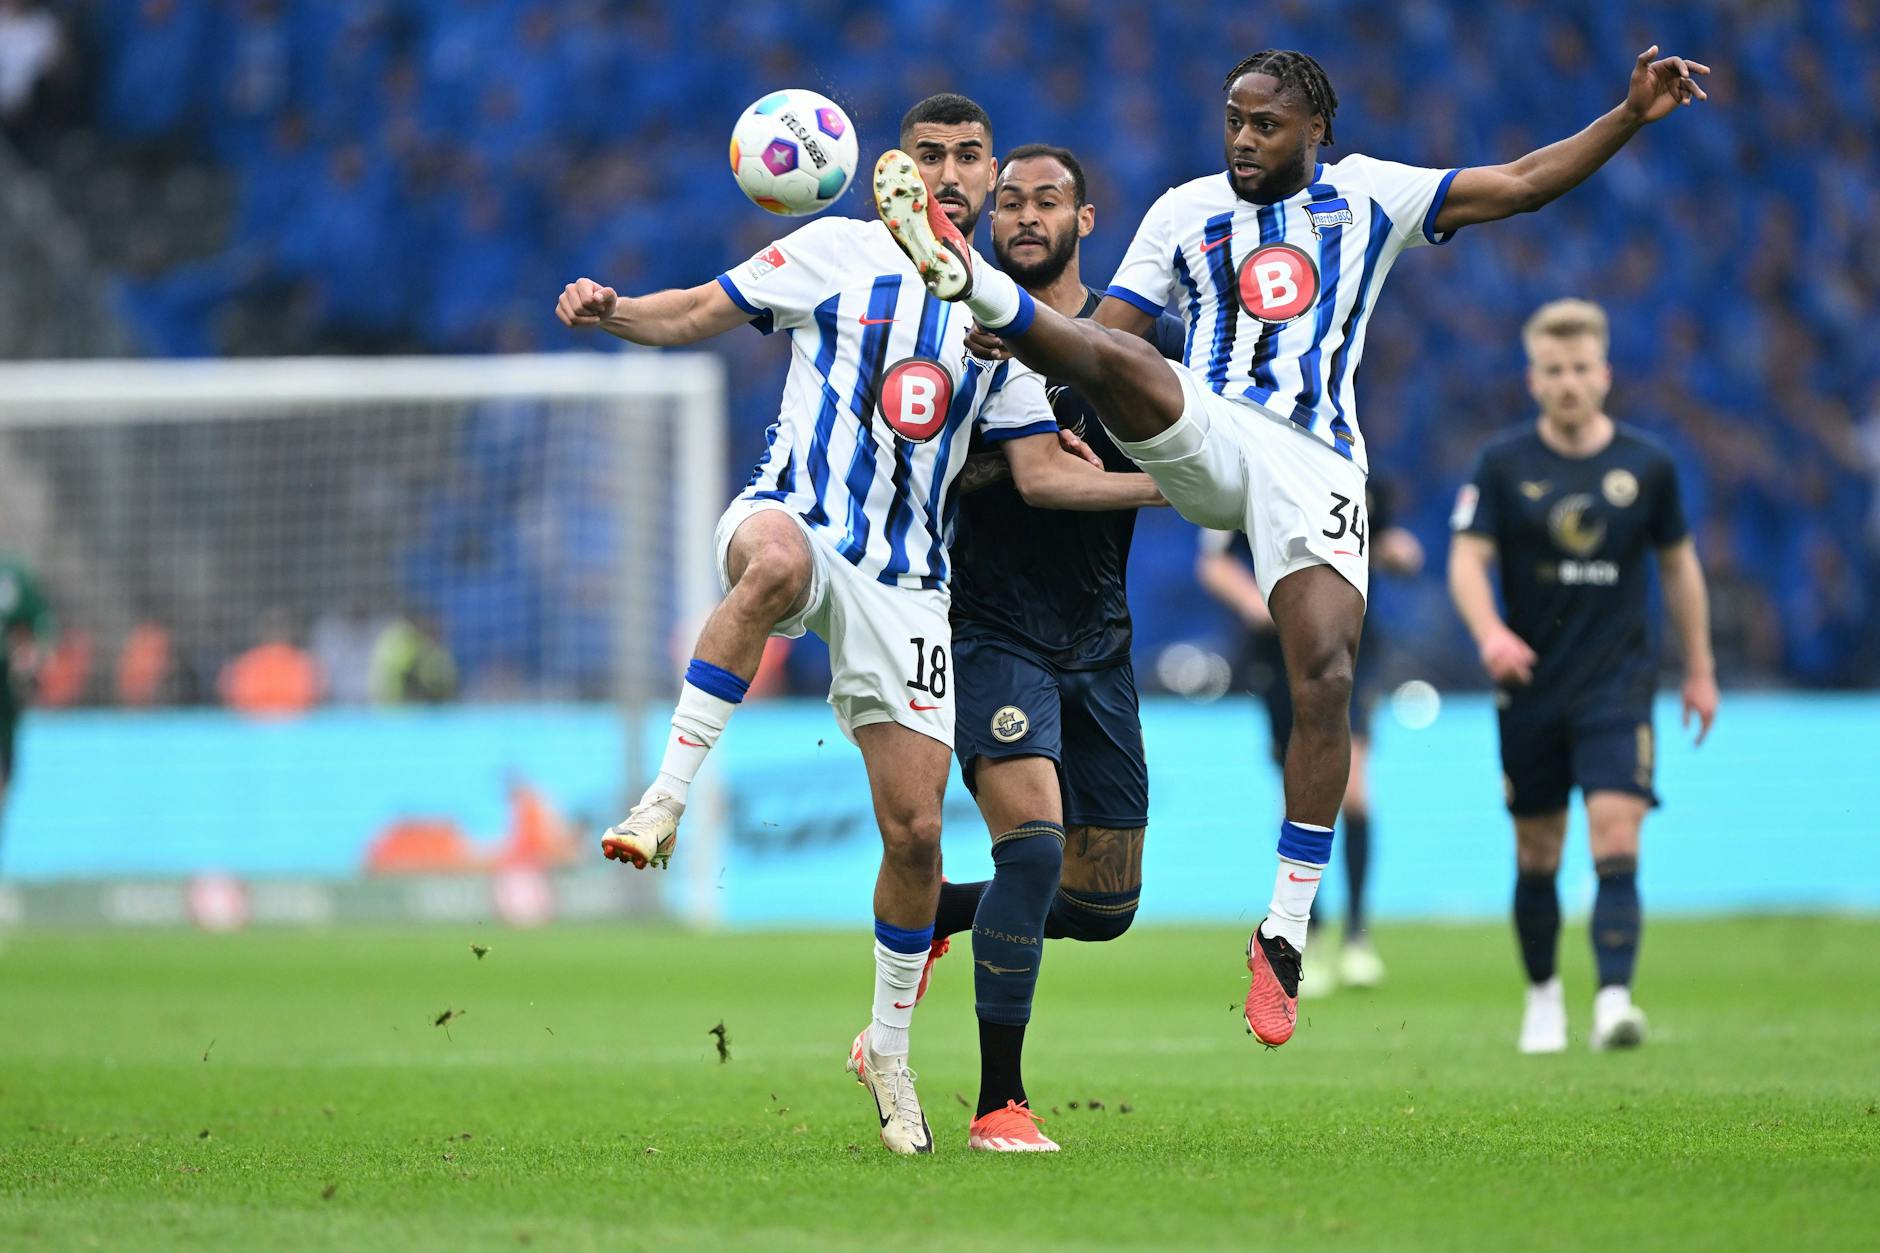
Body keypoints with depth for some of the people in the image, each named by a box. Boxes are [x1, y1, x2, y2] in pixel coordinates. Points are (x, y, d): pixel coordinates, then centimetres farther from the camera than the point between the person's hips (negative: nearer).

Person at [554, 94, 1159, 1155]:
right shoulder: (840, 253, 6)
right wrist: (607, 310, -15)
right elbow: (695, 315, 5)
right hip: (799, 518, -4)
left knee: (915, 830, -2)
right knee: (776, 563, -44)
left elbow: (1042, 472, 16)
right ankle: (666, 799, -36)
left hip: (907, 580, 4)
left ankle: (890, 1049, 20)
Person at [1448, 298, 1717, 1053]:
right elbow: (1467, 558, -8)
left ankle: (1613, 1002, -23)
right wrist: (1490, 632, -28)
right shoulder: (1503, 465, -2)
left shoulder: (1647, 466, 1)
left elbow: (1678, 565, 13)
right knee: (1536, 856, 9)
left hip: (1617, 682, -1)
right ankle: (1543, 997, 27)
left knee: (1616, 844, -16)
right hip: (1530, 685, 1)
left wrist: (1700, 670, 15)